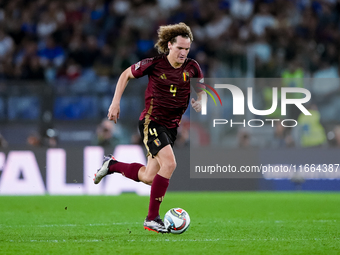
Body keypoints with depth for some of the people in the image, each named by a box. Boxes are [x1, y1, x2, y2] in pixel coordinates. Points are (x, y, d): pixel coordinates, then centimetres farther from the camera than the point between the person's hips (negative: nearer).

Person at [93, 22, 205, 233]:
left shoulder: (191, 67, -3)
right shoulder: (154, 64, -13)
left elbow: (201, 83, 18)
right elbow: (126, 75, 3)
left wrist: (200, 101, -2)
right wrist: (115, 103, -2)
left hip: (172, 126, 6)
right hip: (151, 122, -6)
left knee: (148, 177, 7)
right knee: (169, 163, -26)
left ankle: (112, 165, 35)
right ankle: (152, 219, -18)